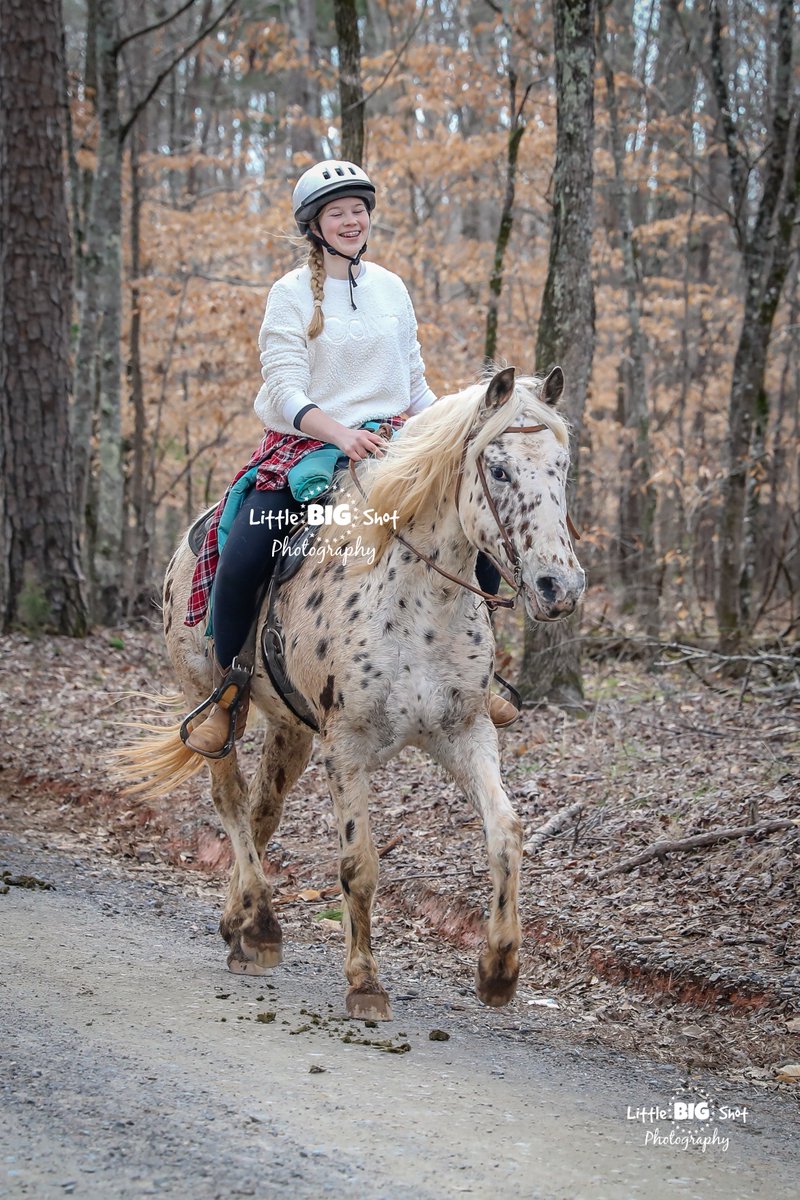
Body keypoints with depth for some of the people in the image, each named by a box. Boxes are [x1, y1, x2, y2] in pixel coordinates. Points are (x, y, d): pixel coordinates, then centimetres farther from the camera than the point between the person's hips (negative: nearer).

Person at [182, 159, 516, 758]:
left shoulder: (391, 288, 11)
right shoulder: (292, 294, -3)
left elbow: (415, 384, 18)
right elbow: (285, 392, -12)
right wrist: (341, 433, -29)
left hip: (390, 444, 4)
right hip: (306, 444, -4)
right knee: (242, 558, -27)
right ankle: (229, 692, -5)